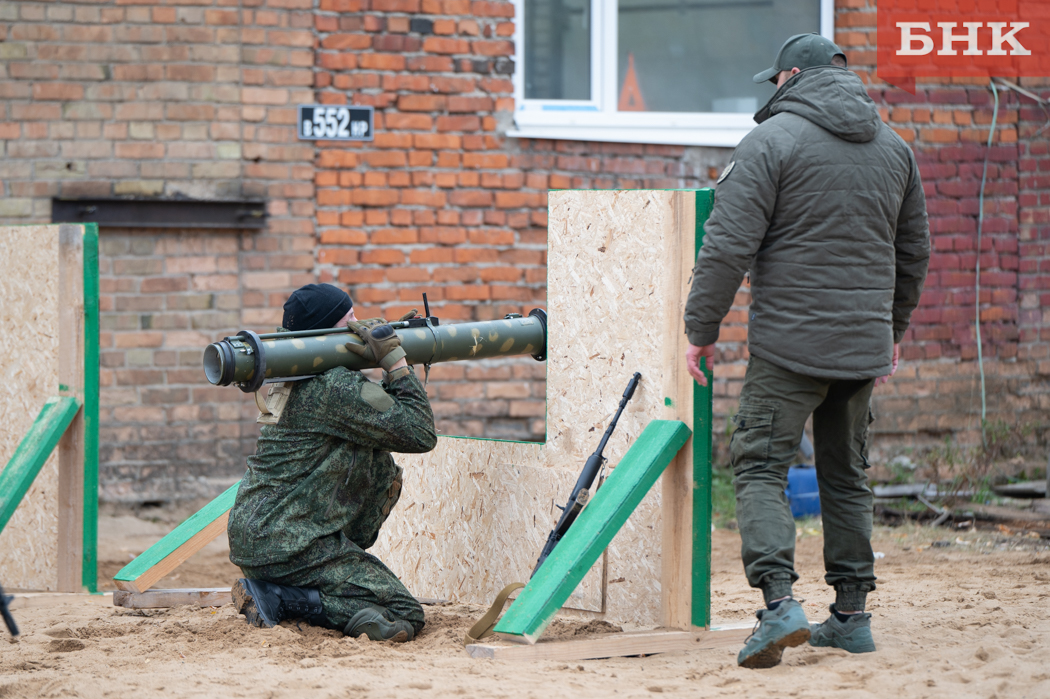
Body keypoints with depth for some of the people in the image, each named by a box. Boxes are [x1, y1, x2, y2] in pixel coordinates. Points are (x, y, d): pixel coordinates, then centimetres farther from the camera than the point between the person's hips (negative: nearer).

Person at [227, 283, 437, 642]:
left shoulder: (298, 378, 13)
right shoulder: (336, 387, -17)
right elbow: (420, 435, -13)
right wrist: (396, 360, -9)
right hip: (283, 543, -10)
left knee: (384, 472, 19)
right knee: (404, 619, -10)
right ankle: (279, 597, -11)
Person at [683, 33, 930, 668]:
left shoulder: (772, 141, -7)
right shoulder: (893, 147, 13)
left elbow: (729, 246, -12)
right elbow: (914, 251, 21)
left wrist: (702, 329, -4)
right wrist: (894, 328, 32)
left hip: (790, 343, -6)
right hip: (864, 344, 6)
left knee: (761, 467, -4)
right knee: (847, 475, 15)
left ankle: (779, 602, -20)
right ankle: (852, 615, 16)